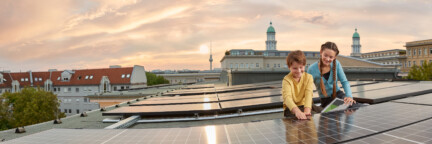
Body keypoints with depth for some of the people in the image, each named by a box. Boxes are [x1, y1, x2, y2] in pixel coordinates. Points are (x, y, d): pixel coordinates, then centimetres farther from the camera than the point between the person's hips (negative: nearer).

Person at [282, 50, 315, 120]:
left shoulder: (309, 77, -4)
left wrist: (307, 110, -39)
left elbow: (309, 94, -20)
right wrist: (297, 111, -48)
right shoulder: (287, 79, -13)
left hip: (304, 106, 3)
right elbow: (287, 97, -30)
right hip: (291, 108, -3)